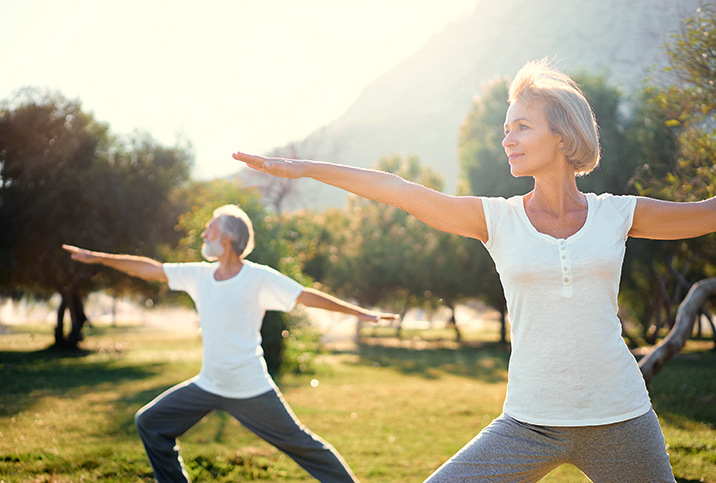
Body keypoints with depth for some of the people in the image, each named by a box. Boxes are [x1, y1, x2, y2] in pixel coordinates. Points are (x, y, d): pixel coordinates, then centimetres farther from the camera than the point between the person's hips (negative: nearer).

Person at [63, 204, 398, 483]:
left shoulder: (260, 278, -13)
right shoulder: (200, 275, 2)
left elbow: (308, 296, -10)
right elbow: (150, 269, 6)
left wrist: (360, 313, -10)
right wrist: (98, 258, 7)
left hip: (251, 391, -6)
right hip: (207, 386, 6)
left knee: (301, 445, -1)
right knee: (150, 423, 7)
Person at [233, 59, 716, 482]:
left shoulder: (617, 215, 1)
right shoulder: (498, 219, -1)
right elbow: (396, 190, -6)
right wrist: (301, 168, -9)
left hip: (621, 422, 1)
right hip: (529, 425, 0)